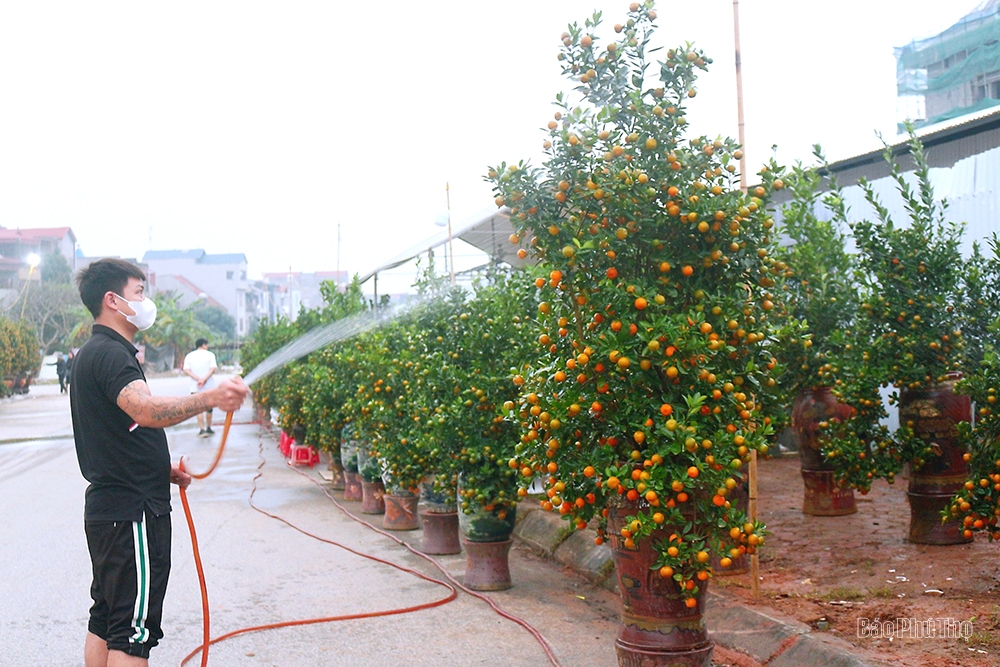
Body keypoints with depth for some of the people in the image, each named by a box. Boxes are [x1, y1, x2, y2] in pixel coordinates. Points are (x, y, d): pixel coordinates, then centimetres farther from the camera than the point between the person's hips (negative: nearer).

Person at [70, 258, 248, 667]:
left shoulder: (97, 353, 19)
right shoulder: (108, 353, -15)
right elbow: (148, 410, -36)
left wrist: (162, 469, 14)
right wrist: (209, 398, -49)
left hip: (108, 508, 11)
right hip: (131, 511, -11)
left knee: (104, 624, 16)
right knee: (133, 633, -8)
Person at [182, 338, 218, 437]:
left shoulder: (189, 356, 4)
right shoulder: (210, 355, -1)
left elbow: (186, 370, -8)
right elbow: (213, 369, -14)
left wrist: (198, 379, -13)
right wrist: (204, 379, -18)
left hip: (195, 387, 1)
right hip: (209, 386, -1)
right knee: (209, 408, 14)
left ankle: (202, 430, -8)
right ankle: (208, 428, 22)